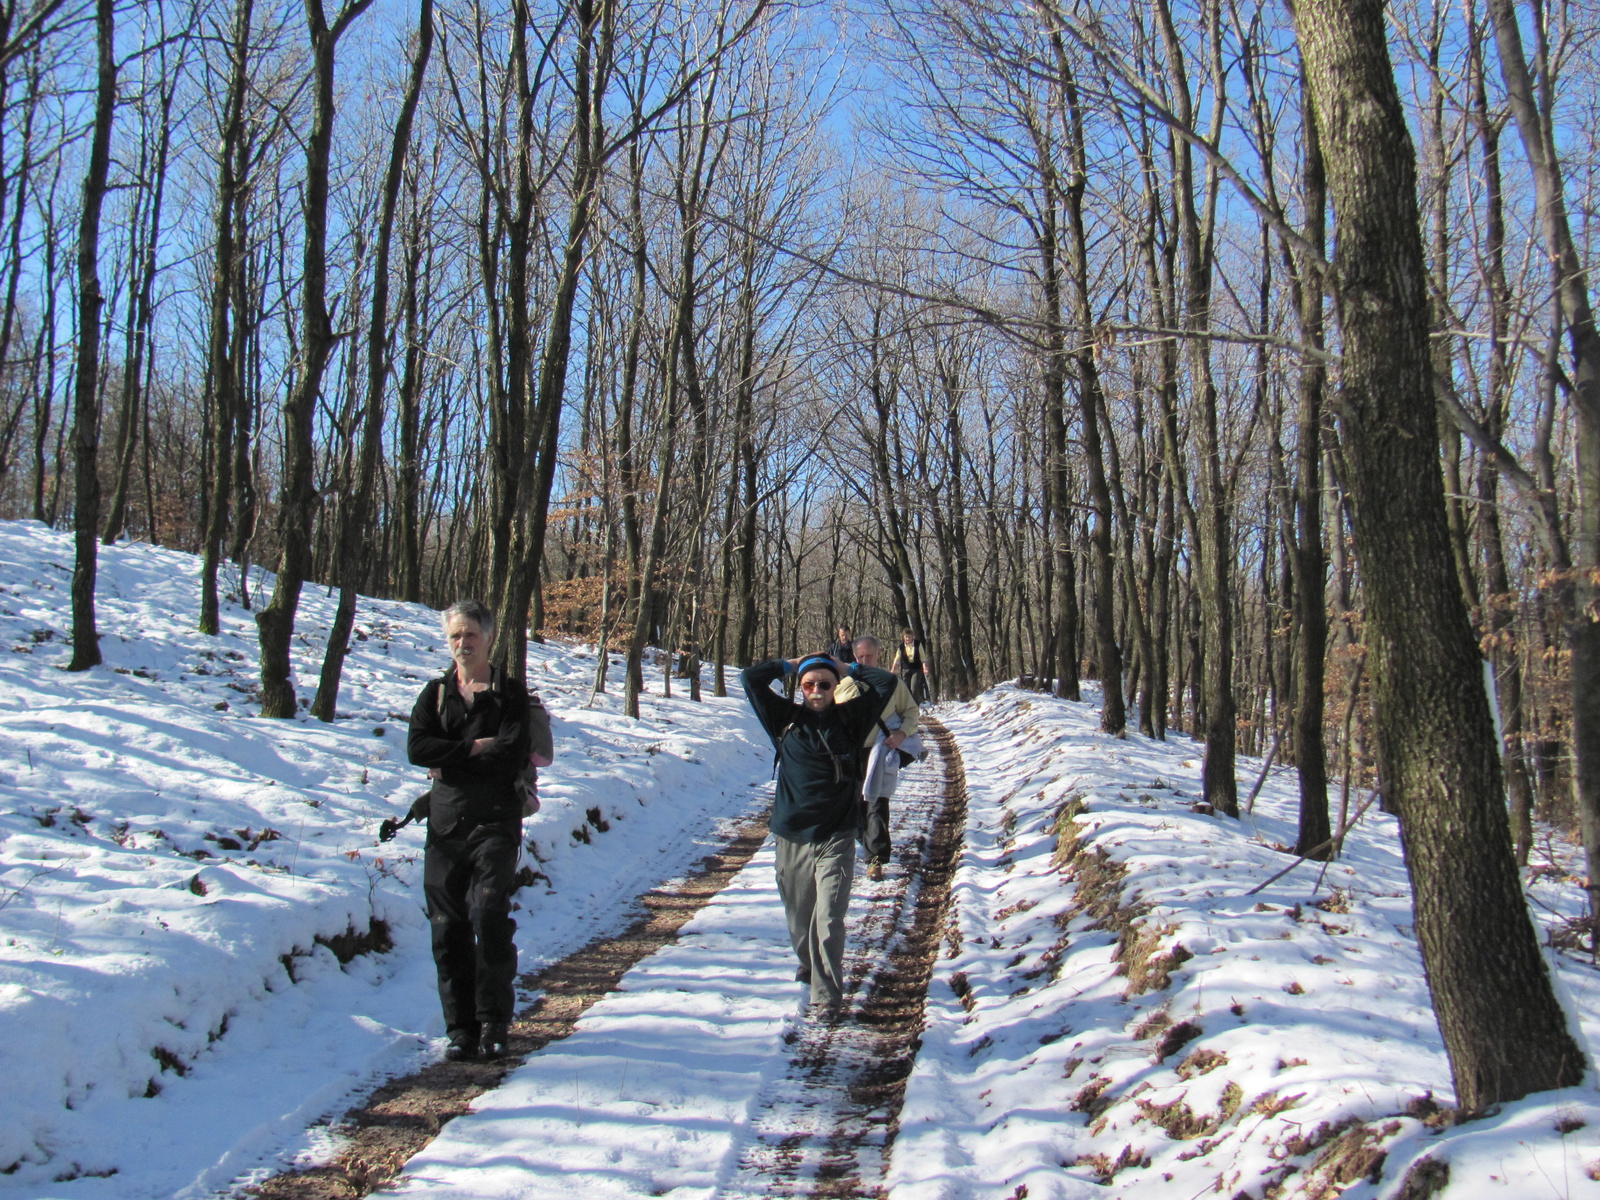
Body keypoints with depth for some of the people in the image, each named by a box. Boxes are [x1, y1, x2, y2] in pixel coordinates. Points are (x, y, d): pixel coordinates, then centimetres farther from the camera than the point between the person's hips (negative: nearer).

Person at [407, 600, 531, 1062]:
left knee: (491, 916, -14)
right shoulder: (435, 692, 15)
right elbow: (417, 747, -1)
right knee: (449, 928, 3)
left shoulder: (511, 693, 5)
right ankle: (461, 1028, 11)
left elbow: (511, 756, -10)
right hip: (445, 824, 4)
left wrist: (450, 762, -6)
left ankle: (493, 1024, -4)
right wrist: (476, 748, -8)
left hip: (496, 821, -3)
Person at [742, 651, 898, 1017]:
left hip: (836, 839, -2)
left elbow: (886, 683, 4)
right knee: (799, 917, 15)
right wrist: (789, 665, 8)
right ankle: (808, 965, 42)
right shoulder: (786, 720, 3)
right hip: (792, 837, 2)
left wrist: (848, 668, 9)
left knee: (829, 919, -11)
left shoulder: (850, 719, 3)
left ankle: (826, 995, -4)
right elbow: (750, 679, 1)